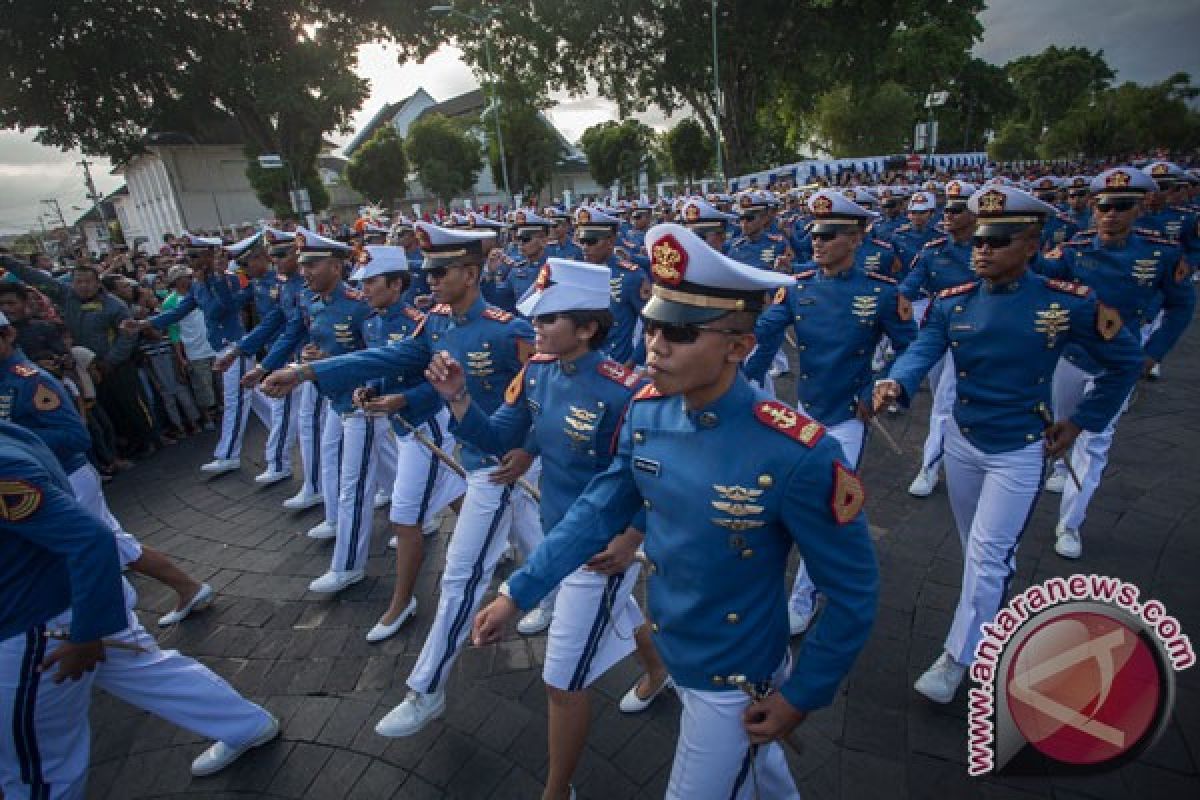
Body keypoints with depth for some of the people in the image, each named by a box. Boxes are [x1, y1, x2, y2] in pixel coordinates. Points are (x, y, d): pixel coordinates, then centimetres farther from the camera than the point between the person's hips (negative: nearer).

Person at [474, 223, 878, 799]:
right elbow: (598, 509, -3)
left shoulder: (795, 454, -31)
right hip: (673, 652, 5)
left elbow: (853, 594, -18)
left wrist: (801, 695, -11)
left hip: (735, 683, -5)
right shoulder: (645, 413, -15)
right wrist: (516, 593, -3)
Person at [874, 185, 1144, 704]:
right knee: (978, 550, 21)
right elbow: (921, 352, -19)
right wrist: (895, 384, -40)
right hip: (961, 443, 4)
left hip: (1019, 453, -3)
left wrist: (1080, 422, 0)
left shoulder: (1069, 303, -12)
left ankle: (957, 657, 14)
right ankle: (991, 617, 48)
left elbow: (1126, 361, 1)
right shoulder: (952, 302, -5)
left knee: (987, 555, -3)